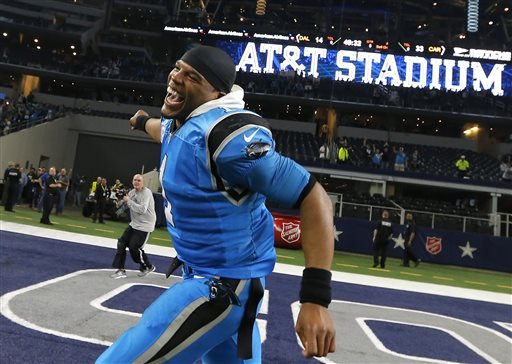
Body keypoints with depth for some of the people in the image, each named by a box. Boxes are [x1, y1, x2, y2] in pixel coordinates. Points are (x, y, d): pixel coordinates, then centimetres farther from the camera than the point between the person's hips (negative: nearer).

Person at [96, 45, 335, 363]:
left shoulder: (228, 133, -25)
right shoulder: (183, 121, 3)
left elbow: (314, 198, -25)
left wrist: (316, 299, -31)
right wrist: (144, 121, 53)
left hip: (223, 284, -9)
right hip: (202, 272, 9)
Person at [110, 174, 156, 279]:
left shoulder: (146, 193, -17)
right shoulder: (132, 192, 8)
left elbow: (142, 209, -27)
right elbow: (128, 205, 22)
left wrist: (129, 201, -21)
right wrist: (122, 201, 0)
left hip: (145, 226, -8)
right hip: (134, 224, 8)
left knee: (134, 247, -9)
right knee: (122, 243, 2)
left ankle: (148, 267, 14)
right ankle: (121, 270, 11)